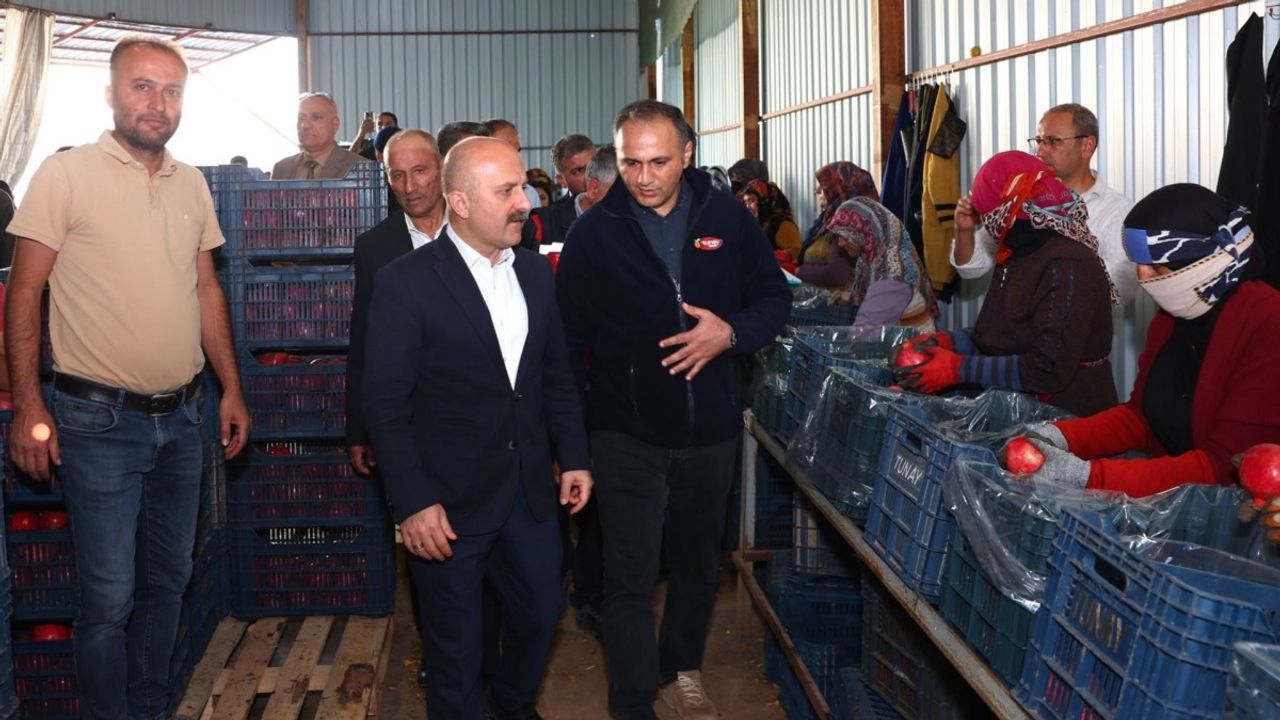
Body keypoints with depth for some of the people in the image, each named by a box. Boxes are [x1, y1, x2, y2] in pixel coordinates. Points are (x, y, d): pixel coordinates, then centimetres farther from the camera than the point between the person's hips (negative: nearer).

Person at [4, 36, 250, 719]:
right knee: (109, 597, -3)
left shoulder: (192, 184, 8)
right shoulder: (66, 174, -8)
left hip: (182, 418, 6)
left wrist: (231, 388, 13)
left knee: (167, 581, 15)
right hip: (99, 421, -5)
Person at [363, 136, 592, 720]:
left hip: (531, 491, 6)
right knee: (455, 641, 9)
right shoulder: (406, 284, -14)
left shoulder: (536, 273, 5)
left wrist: (574, 456, 8)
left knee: (541, 611, 20)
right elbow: (386, 405, -14)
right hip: (449, 501, -5)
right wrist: (413, 502, -17)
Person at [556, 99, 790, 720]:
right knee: (630, 576, 0)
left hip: (711, 429, 3)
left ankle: (682, 669, 40)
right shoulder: (594, 233, -8)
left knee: (697, 560, 20)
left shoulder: (728, 218, -3)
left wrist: (730, 334, -17)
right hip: (628, 435, -3)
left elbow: (775, 298, 4)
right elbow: (570, 337, -5)